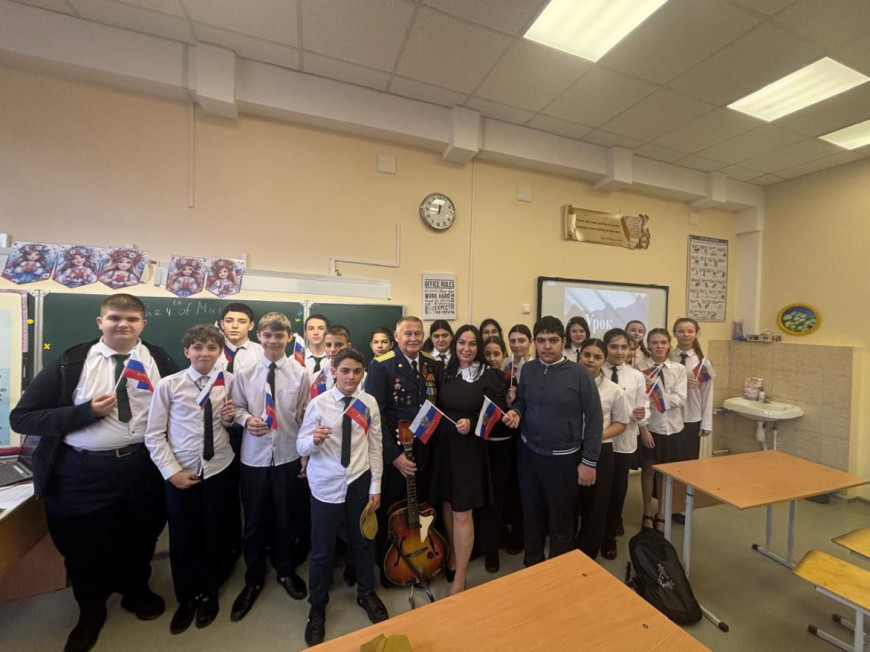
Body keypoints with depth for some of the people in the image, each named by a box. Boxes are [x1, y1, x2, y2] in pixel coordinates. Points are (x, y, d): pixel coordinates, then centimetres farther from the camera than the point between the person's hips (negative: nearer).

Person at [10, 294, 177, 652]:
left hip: (143, 465, 1)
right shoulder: (70, 362, -6)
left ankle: (136, 592, 52)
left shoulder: (160, 360, -3)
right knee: (84, 545, 18)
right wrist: (86, 411, -19)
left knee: (140, 539, 21)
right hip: (82, 471, -1)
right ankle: (90, 610, 49)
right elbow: (21, 418, -6)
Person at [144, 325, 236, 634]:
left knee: (215, 536, 18)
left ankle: (208, 593, 45)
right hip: (180, 473, -1)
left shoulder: (229, 381, -6)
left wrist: (230, 418, -15)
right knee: (182, 539, 17)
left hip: (220, 471, 1)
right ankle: (186, 598, 45)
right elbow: (154, 435, -5)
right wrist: (172, 472, -11)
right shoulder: (168, 385, -10)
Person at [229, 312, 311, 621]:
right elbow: (236, 408, 5)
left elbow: (306, 416, -4)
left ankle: (286, 570, 45)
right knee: (254, 521, 17)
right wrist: (246, 419, -18)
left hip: (290, 456, 0)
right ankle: (253, 579, 44)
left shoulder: (300, 373, -8)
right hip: (254, 457, 1)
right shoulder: (245, 373, -4)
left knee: (289, 519, 17)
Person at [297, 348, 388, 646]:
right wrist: (314, 439, -33)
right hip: (326, 485, -2)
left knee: (362, 542, 22)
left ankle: (366, 593, 50)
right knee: (321, 549, 15)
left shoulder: (369, 403, -9)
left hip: (359, 482, 2)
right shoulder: (318, 404, -13)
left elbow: (376, 446, -3)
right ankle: (317, 607, 44)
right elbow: (301, 447, -10)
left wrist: (375, 486, -1)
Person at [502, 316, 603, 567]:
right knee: (531, 515, 20)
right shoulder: (528, 370, -2)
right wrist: (515, 412, -11)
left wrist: (589, 461, -8)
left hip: (563, 458, -3)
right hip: (528, 454, 4)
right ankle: (531, 566, 43)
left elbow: (594, 418, -9)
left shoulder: (579, 374, -13)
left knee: (561, 521, 16)